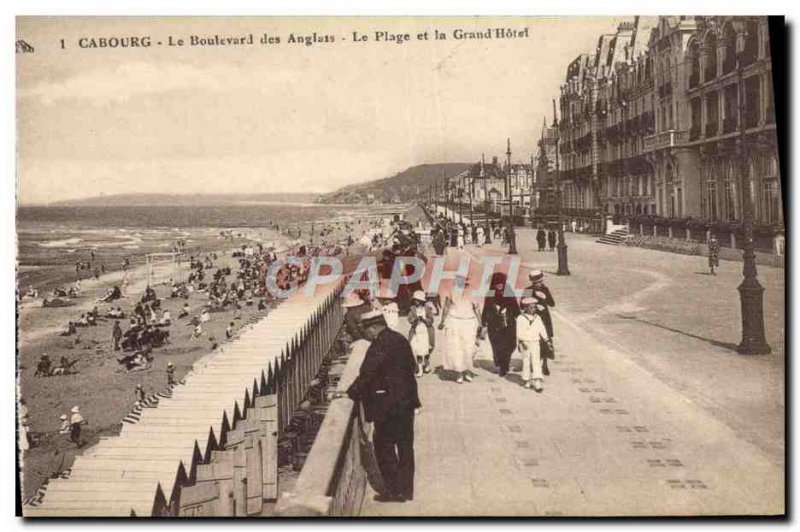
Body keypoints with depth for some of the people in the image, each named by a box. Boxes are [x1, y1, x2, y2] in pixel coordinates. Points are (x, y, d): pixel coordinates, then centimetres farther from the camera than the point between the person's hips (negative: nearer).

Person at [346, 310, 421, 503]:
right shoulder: (400, 339, 9)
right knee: (405, 445, 13)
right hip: (406, 401, 9)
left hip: (388, 405, -9)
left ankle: (393, 490, 6)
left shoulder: (380, 345, -18)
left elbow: (367, 374, -19)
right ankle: (406, 489, 22)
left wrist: (352, 393, -5)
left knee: (383, 445, 3)